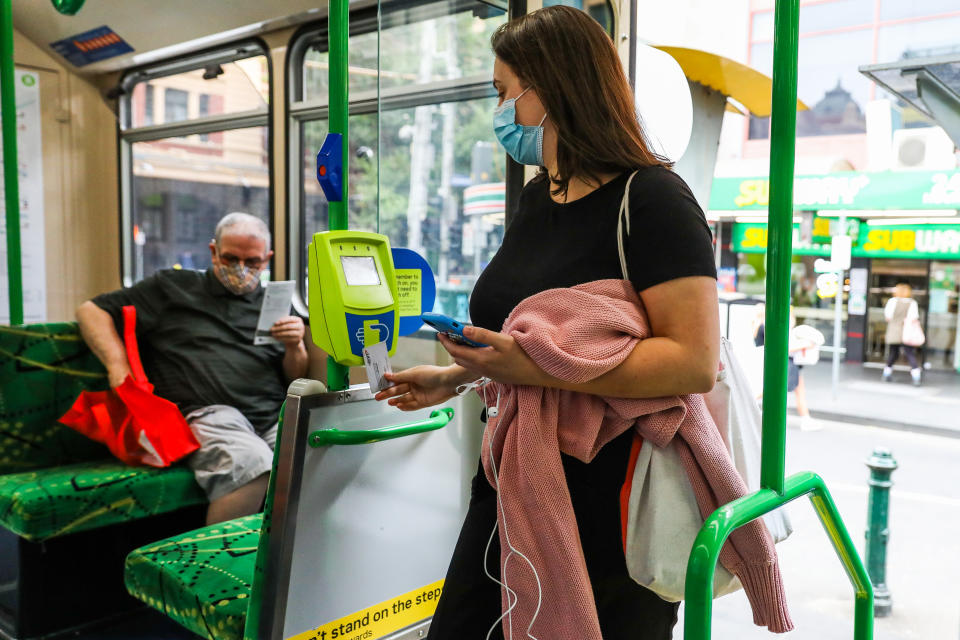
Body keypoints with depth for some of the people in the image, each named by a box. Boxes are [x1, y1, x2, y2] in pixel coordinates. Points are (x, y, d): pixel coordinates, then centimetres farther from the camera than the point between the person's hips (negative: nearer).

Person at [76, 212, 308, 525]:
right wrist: (118, 365, 3)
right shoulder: (173, 287, 22)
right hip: (209, 414, -2)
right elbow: (91, 311, 20)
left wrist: (295, 347, 2)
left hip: (276, 417, 3)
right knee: (252, 464, -37)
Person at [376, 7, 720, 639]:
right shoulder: (537, 197, 11)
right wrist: (456, 376, 16)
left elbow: (695, 363, -24)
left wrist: (536, 368, -30)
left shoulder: (650, 199, -15)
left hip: (610, 511, -7)